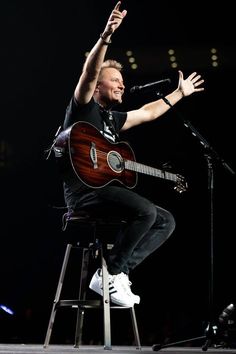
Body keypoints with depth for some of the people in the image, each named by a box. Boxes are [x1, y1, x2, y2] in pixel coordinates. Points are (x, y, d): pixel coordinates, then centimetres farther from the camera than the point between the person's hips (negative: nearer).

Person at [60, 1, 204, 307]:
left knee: (166, 221, 4)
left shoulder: (112, 119, 24)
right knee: (145, 210, -30)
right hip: (84, 190, -9)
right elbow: (89, 72, -19)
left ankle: (118, 272, -6)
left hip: (107, 188, 9)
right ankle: (109, 274, -18)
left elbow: (148, 113, 36)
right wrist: (106, 37, -33)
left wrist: (180, 93, 43)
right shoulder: (83, 107, 0)